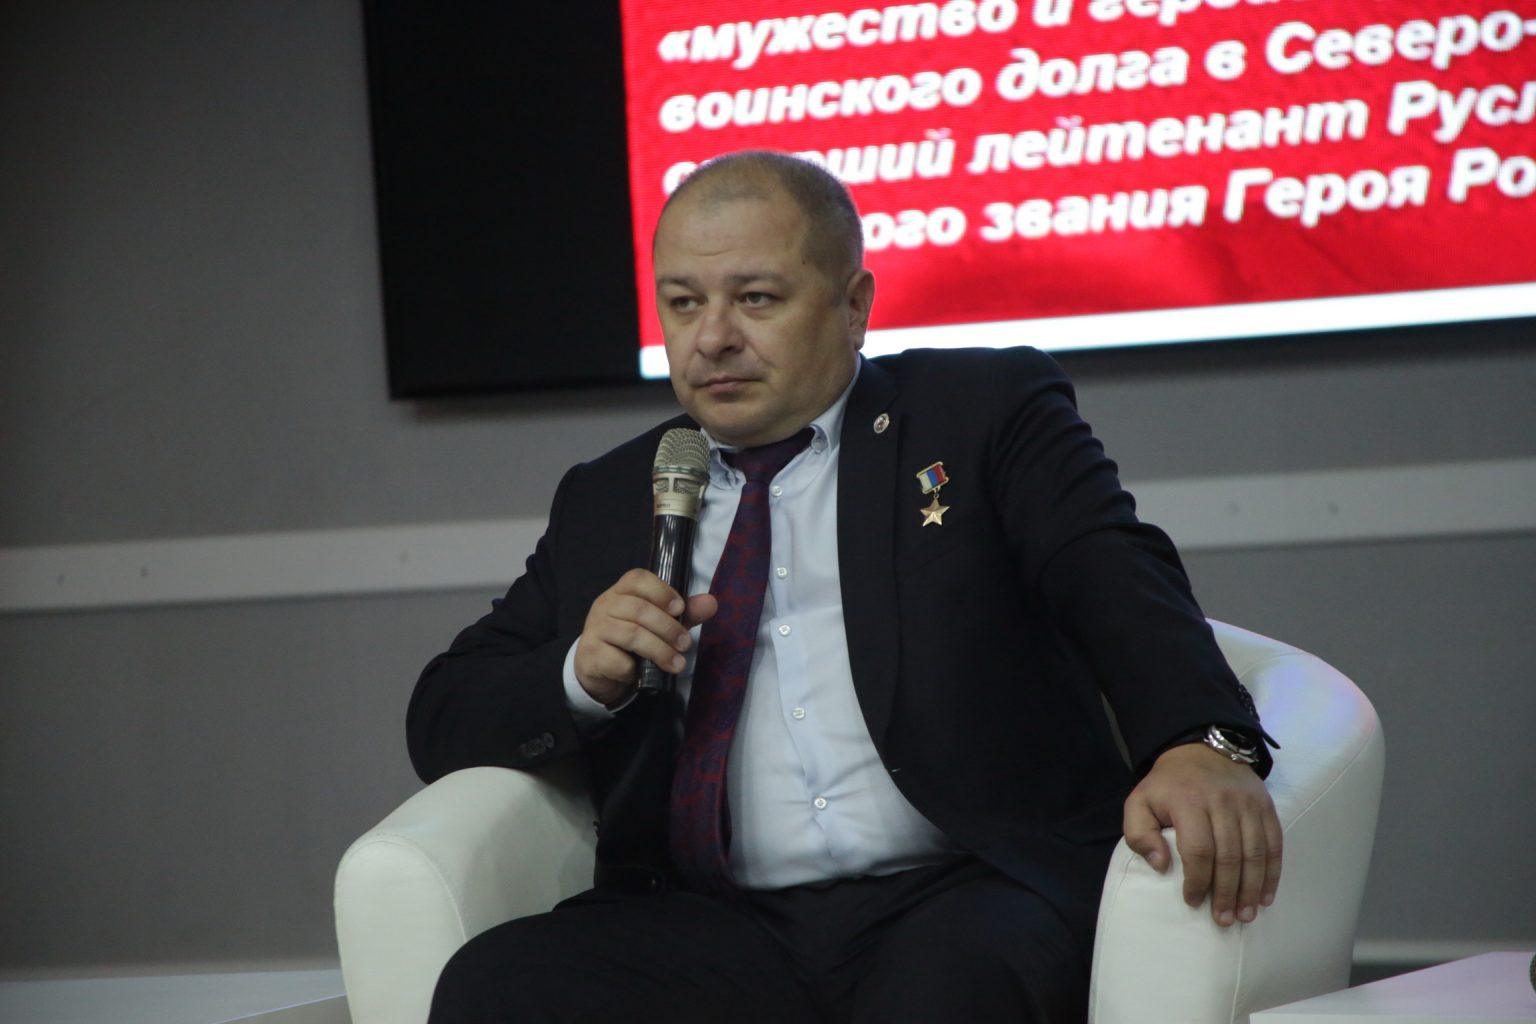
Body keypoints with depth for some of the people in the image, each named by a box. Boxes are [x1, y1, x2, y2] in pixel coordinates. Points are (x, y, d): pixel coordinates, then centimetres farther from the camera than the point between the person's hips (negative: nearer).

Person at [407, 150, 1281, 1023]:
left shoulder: (984, 413, 12)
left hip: (968, 897, -4)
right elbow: (443, 722, 20)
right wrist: (583, 674, -3)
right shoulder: (604, 503, 21)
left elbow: (1117, 579, -5)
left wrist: (1201, 745, -26)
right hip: (717, 931, 4)